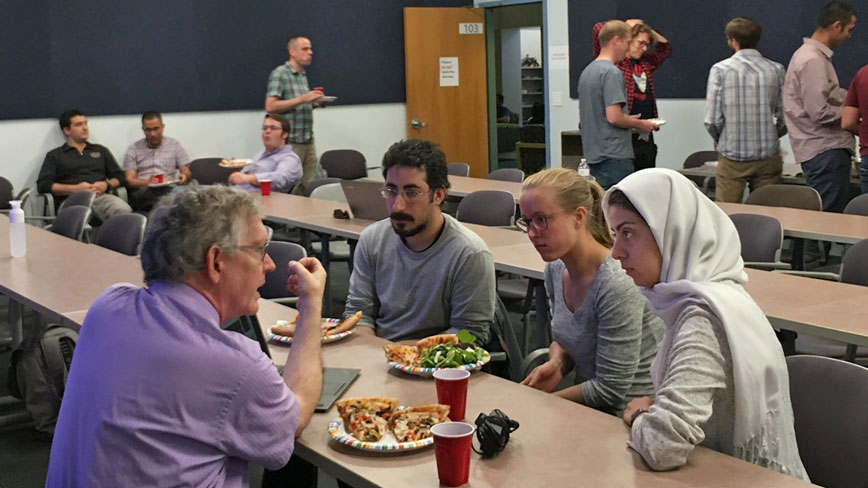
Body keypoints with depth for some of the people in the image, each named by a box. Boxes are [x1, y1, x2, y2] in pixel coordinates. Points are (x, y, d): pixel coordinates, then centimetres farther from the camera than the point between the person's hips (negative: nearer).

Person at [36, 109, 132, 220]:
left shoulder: (101, 151, 29)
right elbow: (43, 185, 7)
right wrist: (75, 189, -6)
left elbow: (119, 176, 25)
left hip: (101, 197, 3)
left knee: (124, 210, -36)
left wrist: (107, 185, 1)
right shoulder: (55, 155, 20)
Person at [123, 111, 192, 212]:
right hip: (144, 191, 0)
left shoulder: (174, 144, 18)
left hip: (169, 189, 1)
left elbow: (187, 172, 15)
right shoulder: (134, 149, 15)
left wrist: (184, 176, -12)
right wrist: (147, 182, -16)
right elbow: (129, 180, 6)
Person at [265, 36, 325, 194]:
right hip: (290, 142, -7)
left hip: (308, 142, 7)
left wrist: (315, 103, 8)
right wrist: (302, 99, -20)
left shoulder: (303, 75, 18)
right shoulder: (279, 73, -6)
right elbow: (270, 106, -16)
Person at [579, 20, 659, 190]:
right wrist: (639, 124, -4)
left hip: (593, 155, 9)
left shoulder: (587, 71, 15)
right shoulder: (612, 72, -14)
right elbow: (614, 117, -22)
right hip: (614, 156, -9)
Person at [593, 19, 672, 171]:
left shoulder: (646, 63, 18)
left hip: (646, 136, 8)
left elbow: (666, 49, 33)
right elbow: (598, 29, -15)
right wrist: (626, 24, -1)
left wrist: (649, 31, 19)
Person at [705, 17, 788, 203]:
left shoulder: (720, 70, -5)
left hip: (732, 157, -2)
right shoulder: (776, 70, 2)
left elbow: (712, 121, -9)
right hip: (768, 156, 2)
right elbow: (785, 119, 0)